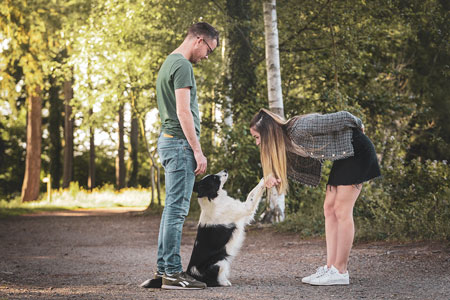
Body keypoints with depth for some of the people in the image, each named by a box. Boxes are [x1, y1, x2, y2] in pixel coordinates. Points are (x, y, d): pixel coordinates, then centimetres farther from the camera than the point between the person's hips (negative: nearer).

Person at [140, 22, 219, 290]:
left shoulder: (170, 63, 21)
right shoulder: (182, 65, -11)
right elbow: (183, 112, -18)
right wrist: (198, 150, -17)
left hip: (169, 142, 10)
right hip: (180, 142, -10)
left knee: (173, 209, 11)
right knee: (177, 209, -9)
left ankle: (163, 270, 13)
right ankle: (172, 273, -8)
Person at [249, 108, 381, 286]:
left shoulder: (301, 129, -27)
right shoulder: (287, 142, 1)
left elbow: (342, 117, -23)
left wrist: (358, 124, -3)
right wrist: (272, 175, -9)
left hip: (357, 150, -9)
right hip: (343, 156, 9)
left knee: (342, 211, -10)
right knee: (329, 209, 6)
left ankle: (340, 272, -7)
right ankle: (330, 267, 7)